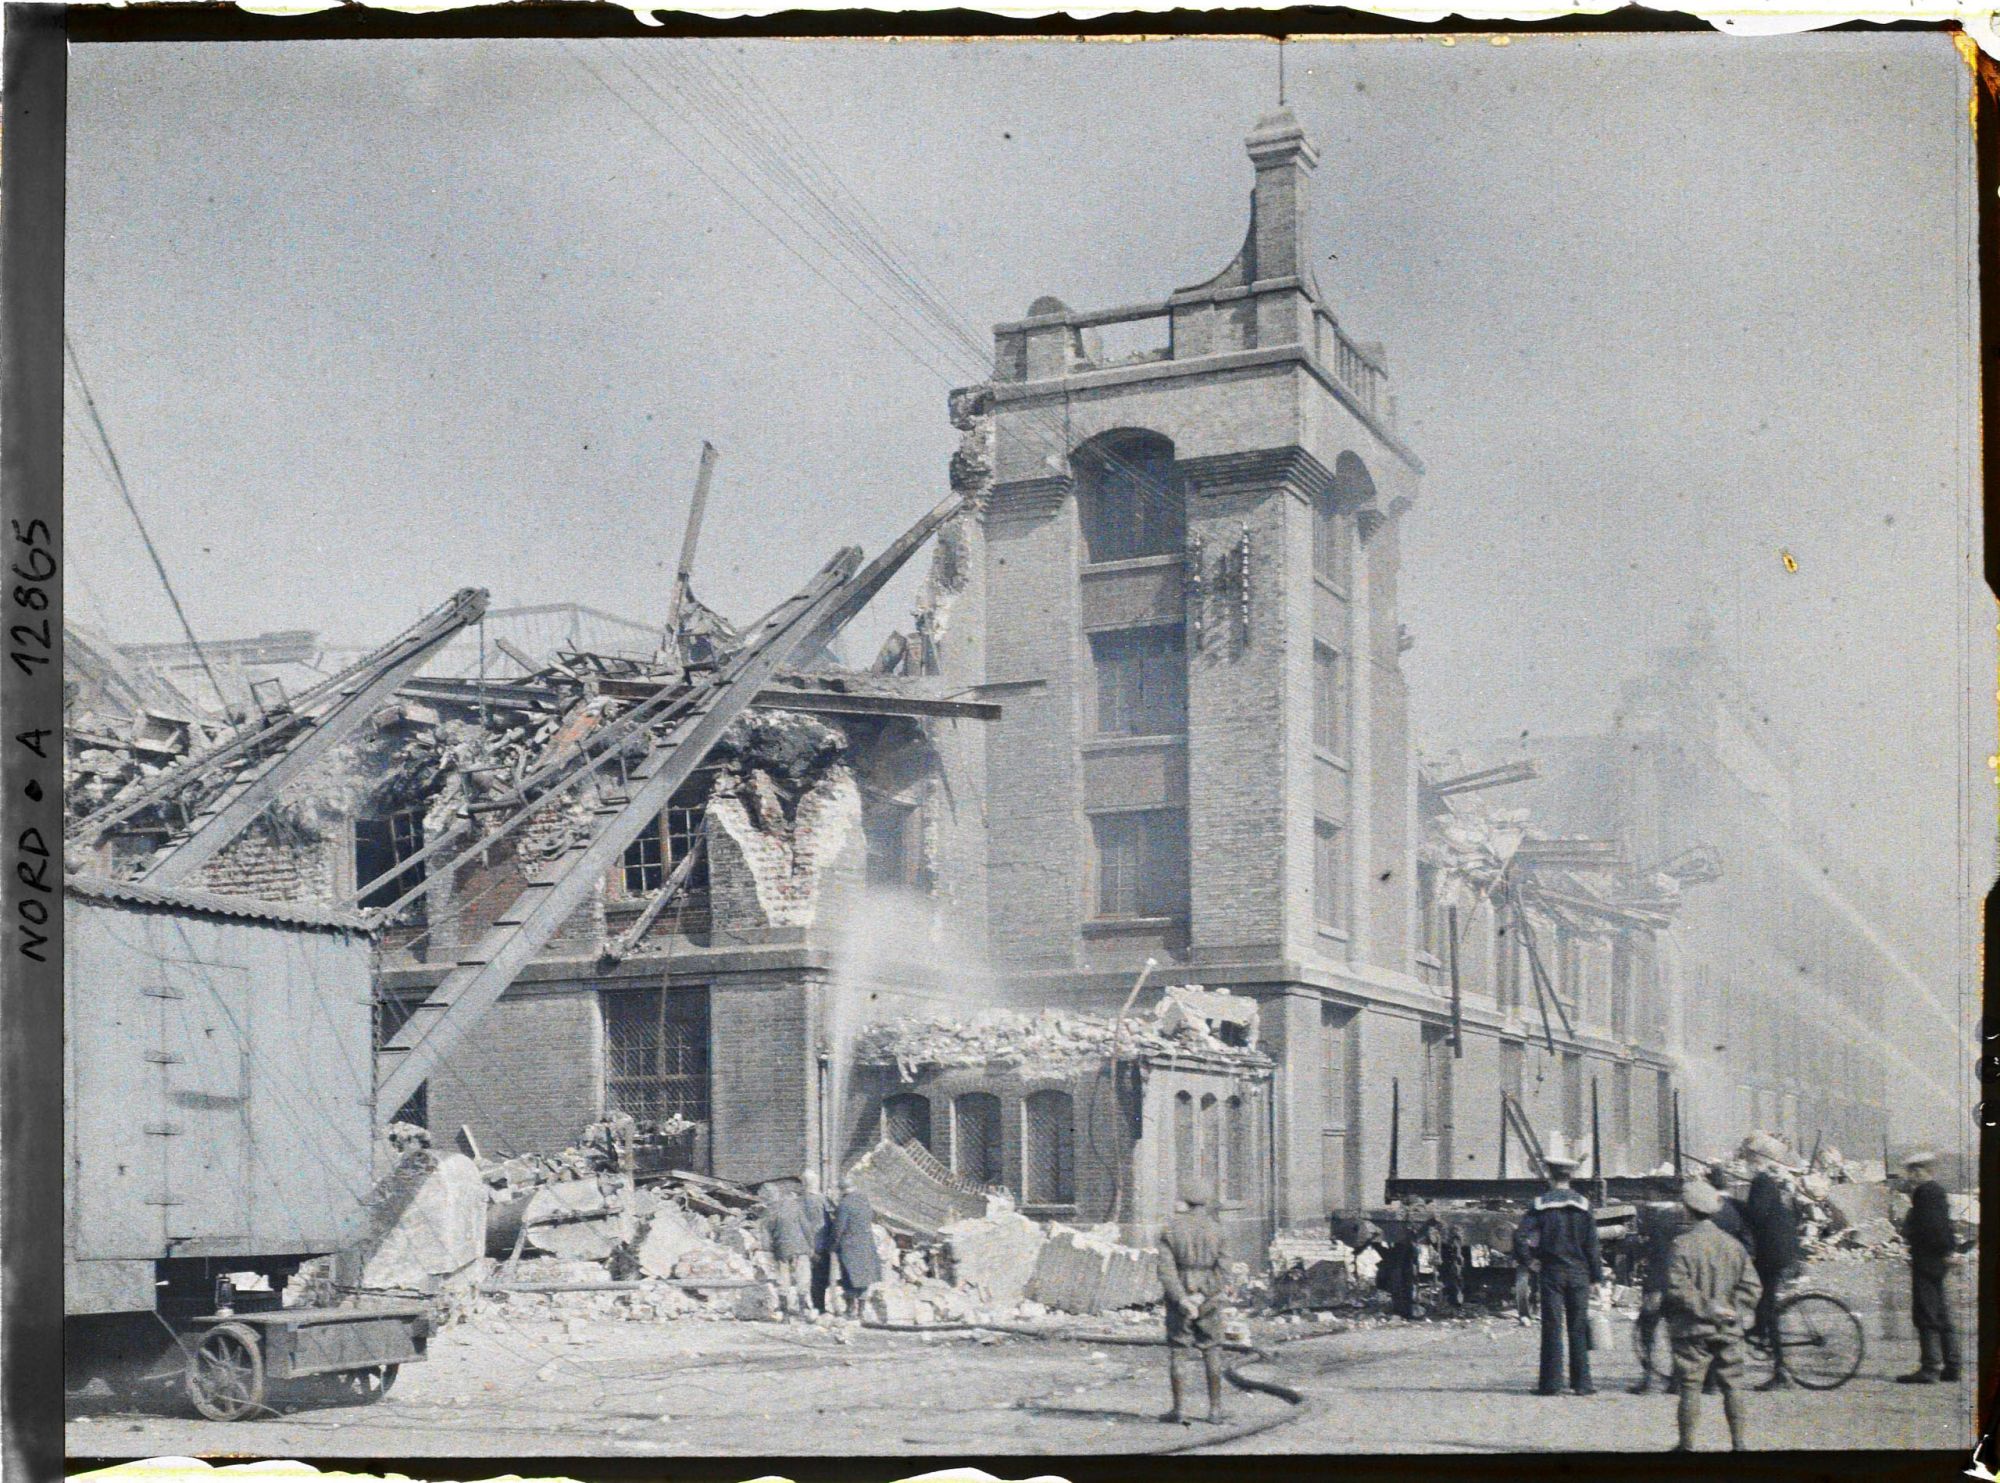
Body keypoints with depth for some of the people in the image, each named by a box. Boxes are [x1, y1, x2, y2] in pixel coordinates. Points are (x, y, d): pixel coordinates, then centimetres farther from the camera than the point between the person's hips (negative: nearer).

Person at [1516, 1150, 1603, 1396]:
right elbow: (1592, 1245, 2)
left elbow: (1528, 1237, -9)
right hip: (1579, 1272, 1)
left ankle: (1552, 1383, 0)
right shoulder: (1583, 1204, 1)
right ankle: (1582, 1383, 5)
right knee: (1579, 1328, 6)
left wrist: (1534, 1258, 9)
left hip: (1551, 1272, -1)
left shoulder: (1540, 1203, -4)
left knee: (1552, 1327, 1)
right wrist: (1596, 1278, 6)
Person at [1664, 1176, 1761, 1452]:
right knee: (1731, 1387, 10)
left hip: (1693, 1329, -4)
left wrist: (1706, 1307, -13)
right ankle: (1738, 1443, 11)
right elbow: (1752, 1285, 3)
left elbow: (1678, 1289, -18)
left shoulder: (1682, 1244, -10)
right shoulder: (1733, 1244, 5)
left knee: (1690, 1388, 1)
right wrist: (1733, 1309, -1)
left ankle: (1687, 1444, 5)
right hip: (1729, 1331, 4)